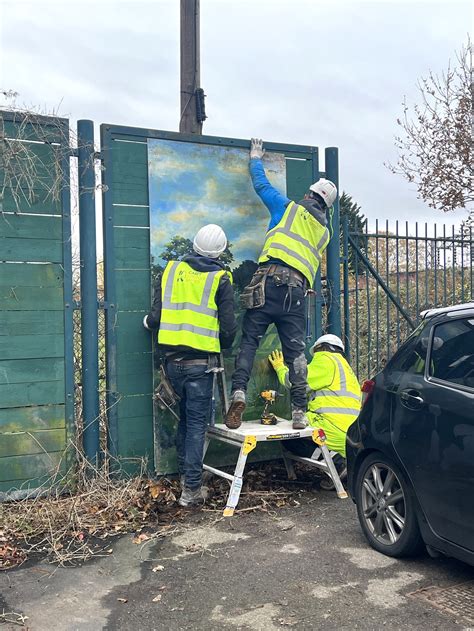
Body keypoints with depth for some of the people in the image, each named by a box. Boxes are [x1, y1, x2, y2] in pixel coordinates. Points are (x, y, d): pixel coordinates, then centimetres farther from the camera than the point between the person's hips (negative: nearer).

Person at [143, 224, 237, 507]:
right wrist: (224, 344, 15)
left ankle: (185, 471, 32)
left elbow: (155, 317, 3)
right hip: (200, 361, -4)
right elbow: (228, 326, -5)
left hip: (172, 359, 4)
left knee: (185, 415, 22)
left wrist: (147, 322, 26)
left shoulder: (171, 270, 6)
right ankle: (192, 489, 2)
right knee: (197, 423, 2)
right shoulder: (220, 279, -4)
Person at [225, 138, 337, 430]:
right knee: (296, 350, 4)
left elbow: (261, 184, 23)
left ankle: (239, 391, -18)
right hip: (298, 288, 3)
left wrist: (256, 159, 38)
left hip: (271, 279, -3)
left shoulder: (290, 208, 12)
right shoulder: (324, 231, 24)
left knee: (250, 340, -1)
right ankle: (300, 411, 3)